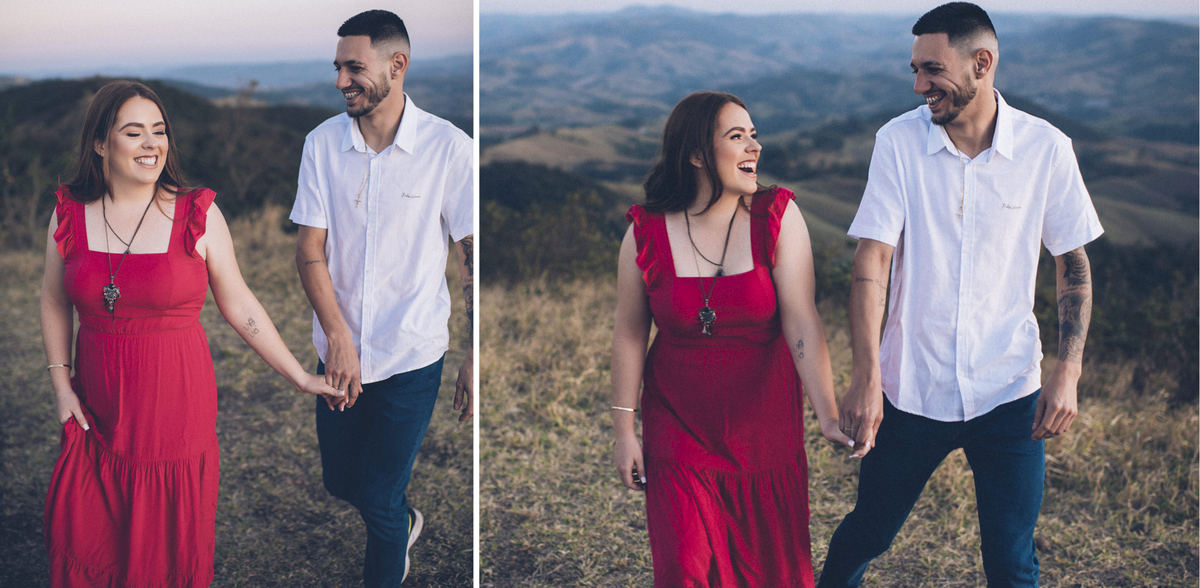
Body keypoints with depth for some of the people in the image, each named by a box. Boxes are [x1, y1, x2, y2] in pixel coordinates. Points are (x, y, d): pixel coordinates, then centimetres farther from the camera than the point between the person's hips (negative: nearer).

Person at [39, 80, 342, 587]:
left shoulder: (198, 215, -7)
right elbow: (55, 303, 12)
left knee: (170, 546, 7)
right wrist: (61, 387, 6)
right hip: (96, 415, 2)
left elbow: (239, 306, -1)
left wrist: (302, 379, -1)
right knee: (84, 545, 9)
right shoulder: (69, 215, 0)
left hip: (176, 410, -2)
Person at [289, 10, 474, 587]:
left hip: (411, 355, -4)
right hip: (339, 349, 4)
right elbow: (310, 249, -5)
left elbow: (473, 256, -7)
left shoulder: (449, 148, -12)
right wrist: (337, 334, -19)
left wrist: (476, 356, -10)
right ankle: (403, 522, 51)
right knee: (340, 482, 19)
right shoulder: (323, 142, -4)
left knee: (378, 499, 1)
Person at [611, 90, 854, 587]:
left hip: (764, 424, 0)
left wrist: (828, 416, -24)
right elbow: (629, 335, 0)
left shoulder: (777, 217, -9)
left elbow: (802, 324, -16)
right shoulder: (647, 233, -8)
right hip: (679, 428, 0)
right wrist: (624, 430, 1)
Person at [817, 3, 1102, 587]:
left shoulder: (1046, 147, -5)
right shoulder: (899, 141, -7)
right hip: (912, 388, 0)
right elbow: (872, 260, -12)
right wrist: (865, 375, -23)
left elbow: (1074, 264, 5)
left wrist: (1068, 371, -4)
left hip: (1009, 394, 0)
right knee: (869, 530, 14)